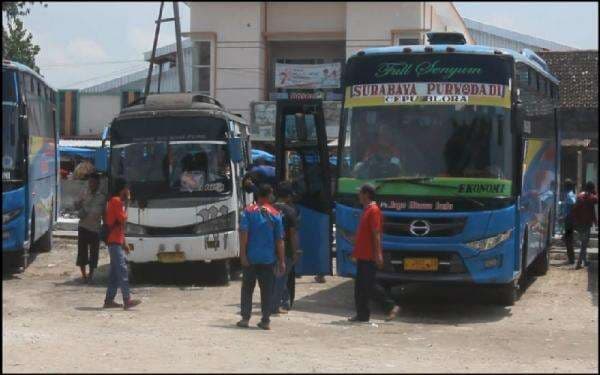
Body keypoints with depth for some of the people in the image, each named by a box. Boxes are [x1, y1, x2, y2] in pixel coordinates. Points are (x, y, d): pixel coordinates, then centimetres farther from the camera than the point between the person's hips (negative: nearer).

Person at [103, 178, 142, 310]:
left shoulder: (117, 201, 19)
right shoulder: (117, 201, -12)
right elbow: (123, 220, -15)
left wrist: (124, 243, 21)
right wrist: (126, 203, -6)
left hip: (117, 241, 10)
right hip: (115, 241, -10)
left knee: (115, 271, 10)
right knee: (122, 270, -14)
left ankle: (109, 300, 12)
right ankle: (127, 300, -18)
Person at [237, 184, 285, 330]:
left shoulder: (248, 211, -2)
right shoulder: (275, 214, 1)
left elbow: (243, 234, -10)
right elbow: (279, 240, 1)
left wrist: (243, 254, -8)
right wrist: (282, 261, 5)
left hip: (250, 258, -1)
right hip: (268, 258, 1)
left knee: (247, 288, 10)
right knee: (266, 290, 7)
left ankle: (245, 318, 7)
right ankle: (266, 321, 6)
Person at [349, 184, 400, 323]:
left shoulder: (373, 210, -13)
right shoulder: (366, 210, 16)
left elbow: (376, 234, -19)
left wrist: (378, 254, -23)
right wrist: (356, 253, 22)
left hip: (370, 257, -10)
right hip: (363, 256, 10)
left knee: (368, 286, -7)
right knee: (360, 287, 9)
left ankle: (392, 306, -2)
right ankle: (362, 314, 11)